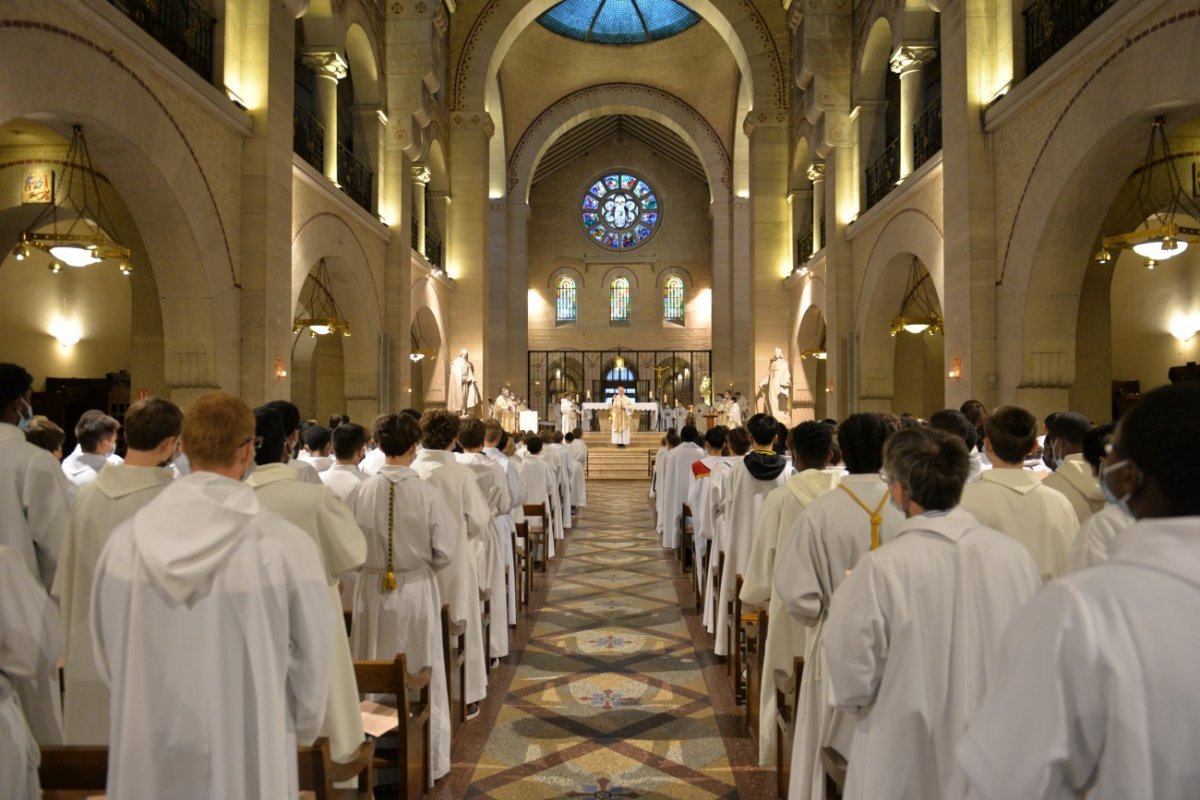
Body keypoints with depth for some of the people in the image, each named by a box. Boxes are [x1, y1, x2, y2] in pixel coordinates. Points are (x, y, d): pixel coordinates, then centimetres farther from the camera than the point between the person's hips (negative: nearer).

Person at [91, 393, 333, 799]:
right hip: (248, 758, -2)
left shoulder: (127, 540, -12)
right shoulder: (286, 544, -21)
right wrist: (302, 728, 9)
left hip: (148, 756, 3)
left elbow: (107, 653, 2)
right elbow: (311, 656, -10)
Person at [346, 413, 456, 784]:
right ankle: (424, 762, 26)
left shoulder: (361, 492, -11)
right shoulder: (427, 493, -15)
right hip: (417, 593, -1)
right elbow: (445, 553, -10)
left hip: (372, 591, 2)